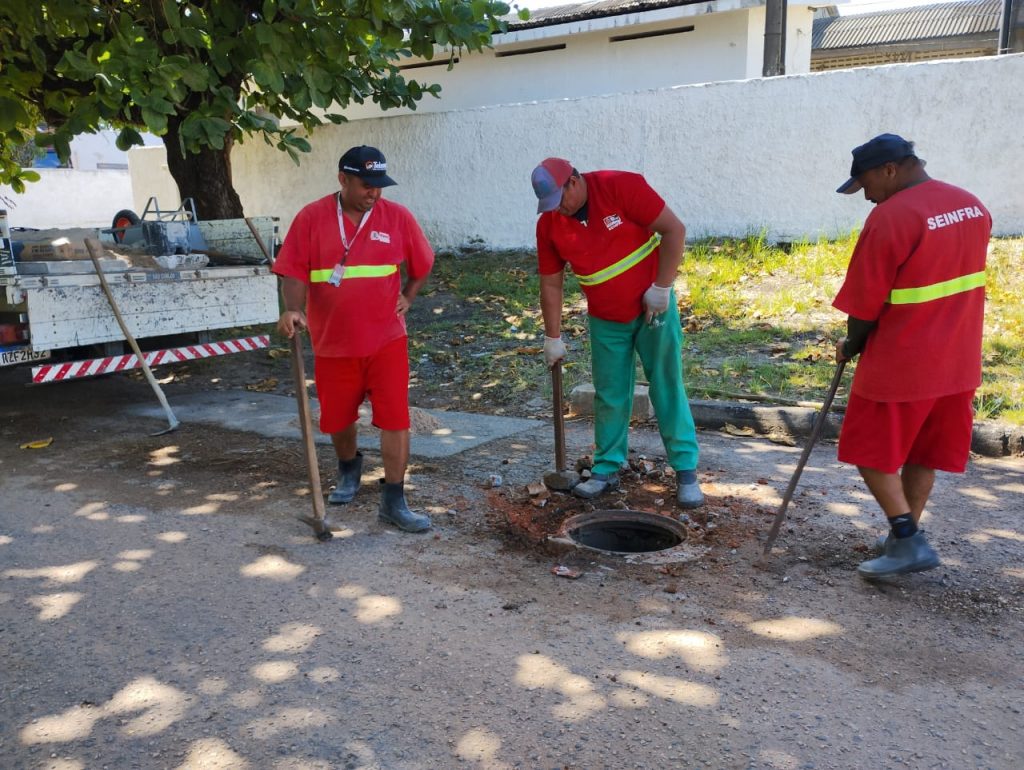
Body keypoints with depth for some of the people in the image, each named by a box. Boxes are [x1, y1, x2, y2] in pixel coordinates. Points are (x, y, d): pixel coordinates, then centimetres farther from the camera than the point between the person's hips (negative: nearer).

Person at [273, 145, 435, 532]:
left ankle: (394, 501, 4)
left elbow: (422, 265, 11)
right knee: (337, 417, 17)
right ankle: (349, 469, 47)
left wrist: (407, 297, 2)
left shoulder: (397, 217, -3)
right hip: (332, 341, 1)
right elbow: (294, 272, -8)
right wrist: (293, 311, -23)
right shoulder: (311, 217, -5)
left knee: (395, 419, -6)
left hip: (386, 340, -1)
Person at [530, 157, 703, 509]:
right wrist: (553, 338, 4)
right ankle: (606, 469, 22)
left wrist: (661, 288, -17)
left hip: (652, 308, -3)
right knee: (609, 397, 8)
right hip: (605, 321, 3)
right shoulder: (549, 224, -6)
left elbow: (674, 230, -16)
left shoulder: (622, 187, -18)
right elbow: (551, 284, 2)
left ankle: (686, 471, 10)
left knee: (668, 389, 1)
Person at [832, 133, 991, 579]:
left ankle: (908, 542, 3)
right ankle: (905, 536, 27)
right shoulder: (973, 206, 7)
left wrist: (851, 345, 1)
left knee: (872, 453, 6)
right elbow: (964, 277, 13)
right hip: (957, 361, 8)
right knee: (922, 454, 17)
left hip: (900, 363, -8)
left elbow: (866, 303, -15)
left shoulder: (889, 218, -19)